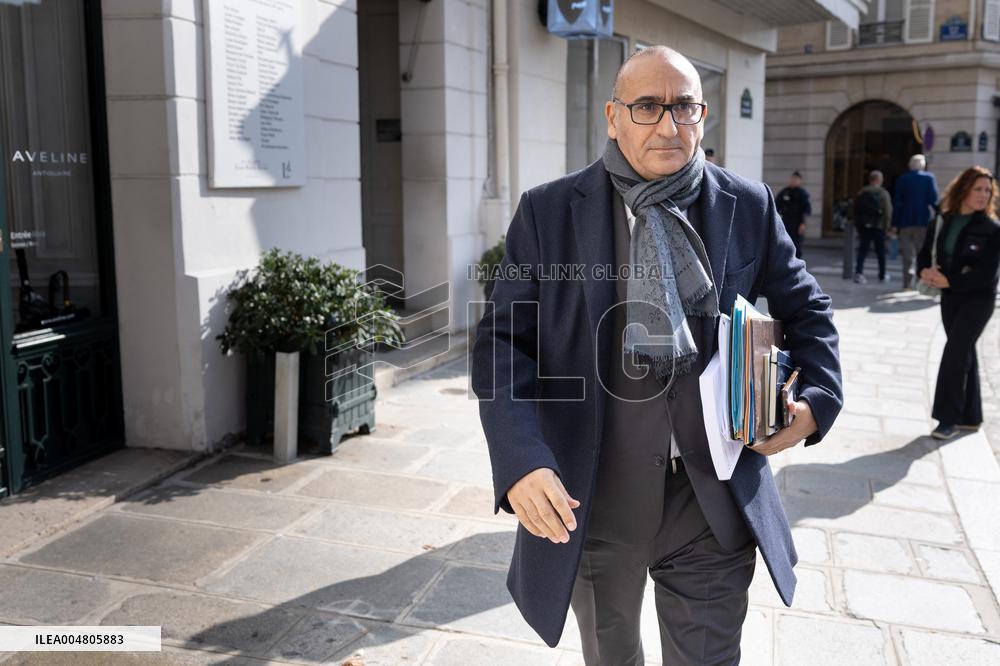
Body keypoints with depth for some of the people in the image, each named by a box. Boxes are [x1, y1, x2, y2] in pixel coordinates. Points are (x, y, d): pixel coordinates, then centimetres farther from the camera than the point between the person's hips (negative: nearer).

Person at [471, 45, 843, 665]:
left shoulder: (748, 206, 0)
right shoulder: (548, 212, -6)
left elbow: (806, 308, 13)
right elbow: (503, 340, -8)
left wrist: (818, 399, -3)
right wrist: (521, 461, -23)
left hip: (714, 497, 1)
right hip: (589, 498, 0)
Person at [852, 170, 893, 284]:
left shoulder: (861, 193, 4)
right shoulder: (884, 193, -6)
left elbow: (856, 210, 6)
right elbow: (888, 212, -9)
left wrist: (857, 225, 11)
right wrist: (887, 226, -2)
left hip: (864, 227, 2)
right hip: (878, 226, -2)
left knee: (862, 250, 2)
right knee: (880, 252, 10)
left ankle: (859, 272, -15)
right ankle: (882, 275, 20)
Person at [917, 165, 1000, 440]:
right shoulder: (943, 222, 3)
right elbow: (925, 253, 7)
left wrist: (949, 281, -23)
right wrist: (925, 271, -15)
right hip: (950, 297, 5)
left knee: (954, 353, -11)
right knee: (964, 354, 13)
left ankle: (948, 418, -3)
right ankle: (970, 417, 25)